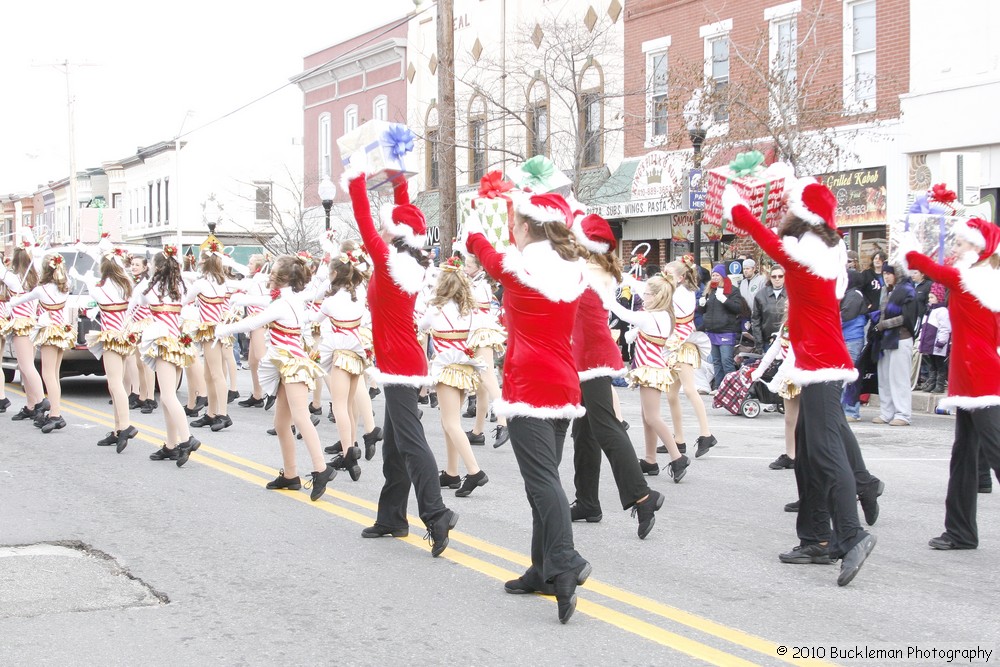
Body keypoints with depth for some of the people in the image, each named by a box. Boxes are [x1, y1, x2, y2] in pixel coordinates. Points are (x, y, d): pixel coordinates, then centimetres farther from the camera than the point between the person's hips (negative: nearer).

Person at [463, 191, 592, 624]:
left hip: (528, 386, -7)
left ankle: (565, 563, -26)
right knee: (545, 474, 13)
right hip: (564, 385, 7)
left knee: (541, 477, -12)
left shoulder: (519, 268, -11)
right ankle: (545, 569, 18)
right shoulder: (572, 271, 5)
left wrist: (473, 224, 31)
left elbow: (479, 244, 9)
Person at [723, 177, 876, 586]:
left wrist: (731, 201, 18)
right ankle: (817, 540, 16)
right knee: (809, 452, 13)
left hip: (819, 365, -9)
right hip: (824, 363, 9)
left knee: (825, 450, -15)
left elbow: (755, 228, -2)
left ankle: (851, 536, -23)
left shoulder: (800, 252, -14)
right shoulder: (829, 251, 10)